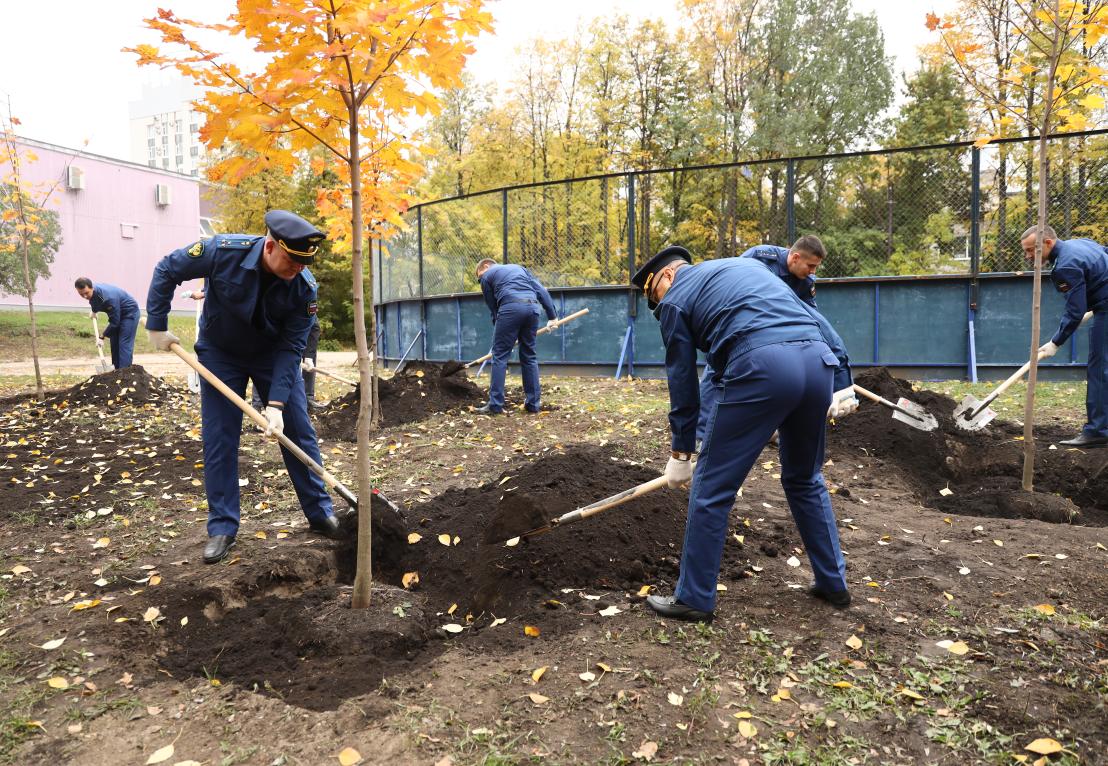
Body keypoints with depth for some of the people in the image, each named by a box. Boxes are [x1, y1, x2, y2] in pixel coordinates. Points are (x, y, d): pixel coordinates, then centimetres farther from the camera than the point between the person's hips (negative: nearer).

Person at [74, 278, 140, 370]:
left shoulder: (108, 297, -36)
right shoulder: (92, 293, -12)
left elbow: (114, 322, -27)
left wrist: (102, 336, -19)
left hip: (129, 312, -9)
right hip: (116, 313, 9)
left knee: (124, 344, -16)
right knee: (114, 343, 8)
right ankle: (117, 371, 12)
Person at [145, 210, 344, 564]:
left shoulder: (304, 287, -26)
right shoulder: (224, 251, -30)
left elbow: (291, 348, -23)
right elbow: (167, 270, -14)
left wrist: (276, 403, -30)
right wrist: (157, 325, -12)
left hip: (274, 355, 1)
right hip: (220, 352, 0)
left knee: (299, 431, 0)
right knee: (219, 438, -2)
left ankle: (321, 513, 13)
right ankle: (222, 528, 9)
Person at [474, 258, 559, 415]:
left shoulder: (487, 276, 20)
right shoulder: (518, 267, 33)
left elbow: (492, 307, 20)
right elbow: (541, 290, 21)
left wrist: (500, 330, 28)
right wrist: (552, 315, 17)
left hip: (511, 307, -5)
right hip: (532, 307, 5)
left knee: (500, 356, 1)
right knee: (529, 356, 13)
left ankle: (495, 405, -2)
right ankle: (533, 403, 13)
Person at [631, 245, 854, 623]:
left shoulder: (675, 300, 14)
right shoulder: (744, 263, 32)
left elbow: (682, 380, 14)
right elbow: (810, 314, 24)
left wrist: (680, 452, 22)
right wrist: (841, 377, 21)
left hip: (760, 366, -7)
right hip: (819, 361, 7)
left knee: (711, 488, 6)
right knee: (806, 479, 26)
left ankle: (695, 598, 14)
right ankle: (833, 582, 35)